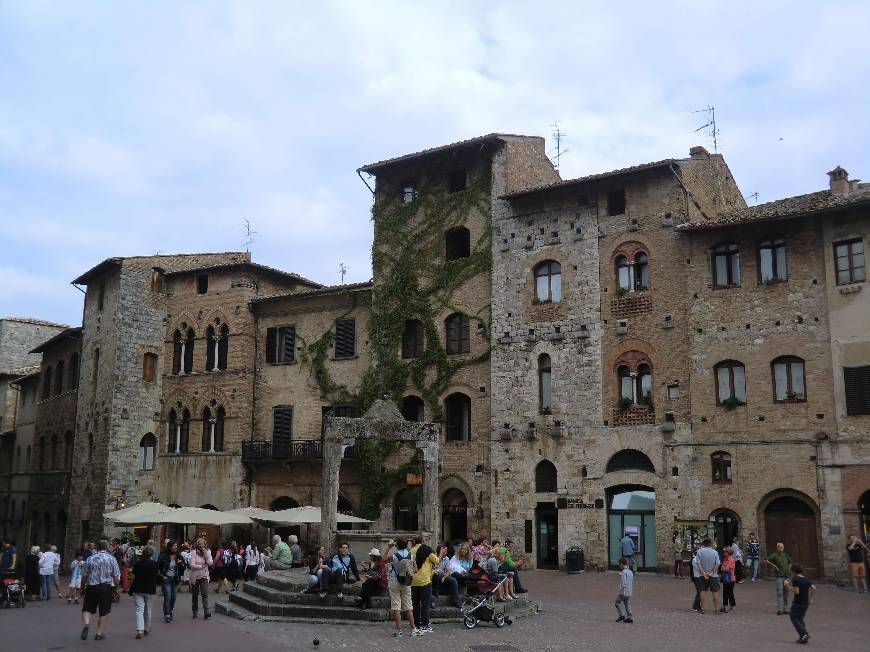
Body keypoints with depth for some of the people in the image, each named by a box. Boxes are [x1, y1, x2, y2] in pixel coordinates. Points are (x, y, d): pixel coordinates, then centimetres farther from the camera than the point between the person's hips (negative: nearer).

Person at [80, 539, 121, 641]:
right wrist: (115, 587, 13)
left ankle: (86, 624, -15)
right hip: (106, 587, -1)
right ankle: (99, 633, 12)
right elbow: (116, 577, -3)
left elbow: (84, 576, 7)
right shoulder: (112, 559, -1)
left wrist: (82, 586, 24)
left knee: (87, 609, 12)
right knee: (104, 612, 11)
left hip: (91, 587, 1)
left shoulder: (90, 559, 3)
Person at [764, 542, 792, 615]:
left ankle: (785, 609, 16)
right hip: (779, 576, -6)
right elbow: (766, 561, -11)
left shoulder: (786, 556, 13)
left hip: (786, 576, 6)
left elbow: (790, 562, 31)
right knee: (779, 593, -10)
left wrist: (788, 568, 15)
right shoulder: (774, 555, -5)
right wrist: (774, 565, -12)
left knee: (786, 593, 8)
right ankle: (779, 610, -10)